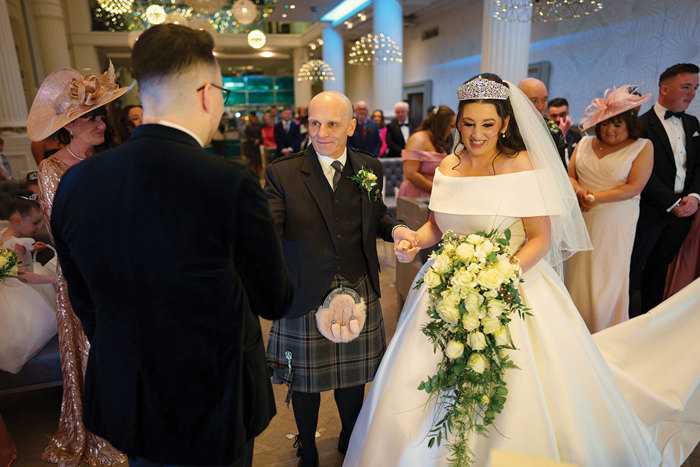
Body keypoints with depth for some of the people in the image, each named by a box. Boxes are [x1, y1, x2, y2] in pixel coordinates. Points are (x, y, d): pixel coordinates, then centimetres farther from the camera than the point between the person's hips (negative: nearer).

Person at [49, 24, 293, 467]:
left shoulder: (75, 182, -9)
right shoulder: (233, 184, -27)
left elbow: (86, 305, 2)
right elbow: (276, 301, -14)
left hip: (119, 405, 5)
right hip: (211, 411, -4)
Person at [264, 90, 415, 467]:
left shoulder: (370, 168, 1)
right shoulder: (282, 173, -11)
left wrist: (395, 229, -8)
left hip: (358, 293, 3)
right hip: (303, 298, -2)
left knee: (352, 379, 21)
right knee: (305, 382, 17)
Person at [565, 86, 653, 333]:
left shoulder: (643, 147, -2)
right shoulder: (585, 143, 9)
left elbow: (634, 187, -10)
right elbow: (570, 176, 6)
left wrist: (598, 197, -19)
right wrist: (580, 191, -15)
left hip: (615, 223, -3)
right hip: (582, 220, 3)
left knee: (607, 278, 5)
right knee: (577, 274, 6)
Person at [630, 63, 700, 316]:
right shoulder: (641, 125, -9)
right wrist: (672, 203, -15)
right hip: (650, 210, -6)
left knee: (660, 265, 16)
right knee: (634, 264, 2)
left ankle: (651, 313, 28)